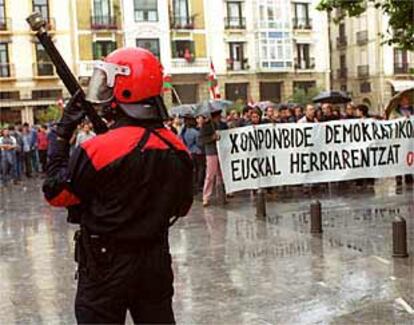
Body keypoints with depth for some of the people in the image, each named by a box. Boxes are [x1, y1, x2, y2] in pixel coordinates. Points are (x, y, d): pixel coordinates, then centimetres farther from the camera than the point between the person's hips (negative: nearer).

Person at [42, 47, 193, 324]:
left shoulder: (98, 149, -22)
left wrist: (63, 135, -3)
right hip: (157, 262, 5)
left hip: (107, 267, -5)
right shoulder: (177, 148, -4)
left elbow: (56, 194, -8)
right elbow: (181, 208, 8)